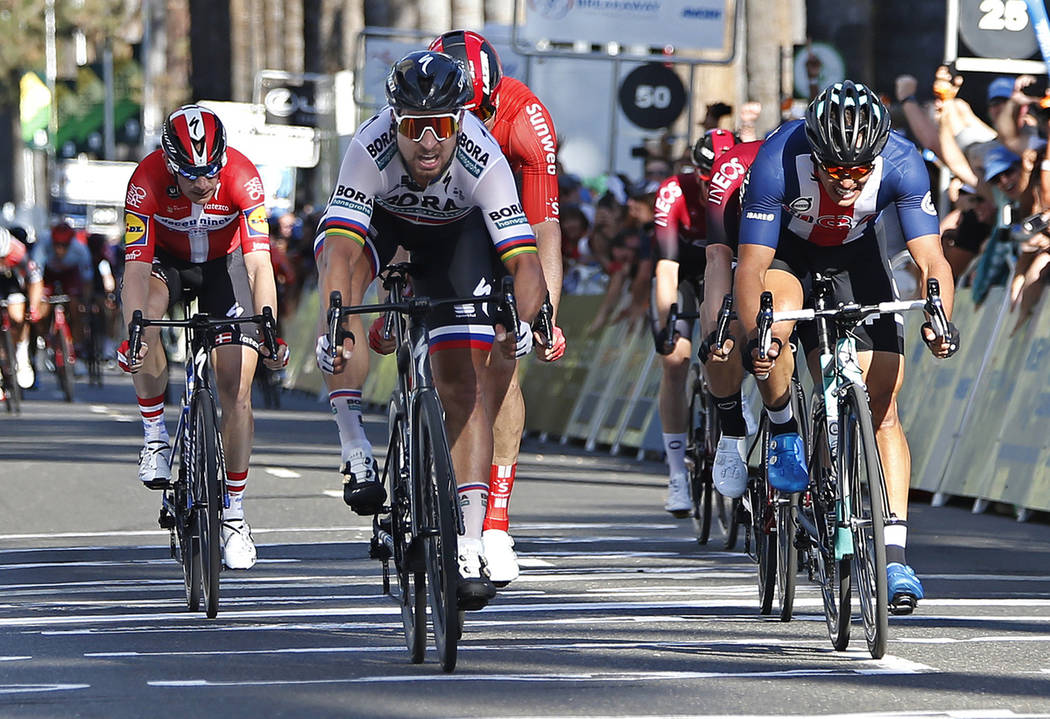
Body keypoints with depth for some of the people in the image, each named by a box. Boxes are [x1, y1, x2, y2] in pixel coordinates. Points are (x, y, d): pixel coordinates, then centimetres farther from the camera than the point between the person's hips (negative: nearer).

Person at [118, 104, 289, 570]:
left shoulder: (242, 177, -32)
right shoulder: (147, 180, -32)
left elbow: (259, 263, -36)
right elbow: (136, 266, -37)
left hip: (223, 263, 0)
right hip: (166, 260, 0)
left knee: (236, 388, -9)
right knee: (146, 319, -35)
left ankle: (234, 514, 4)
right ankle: (156, 437, -15)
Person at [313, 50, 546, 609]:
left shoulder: (483, 161, -37)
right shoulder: (370, 150, -38)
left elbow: (525, 262, -40)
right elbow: (341, 249, -45)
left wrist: (521, 322, -60)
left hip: (455, 232, 0)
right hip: (381, 218, 0)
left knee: (464, 380, -12)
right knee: (340, 265, -33)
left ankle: (470, 550, -12)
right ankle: (357, 451, -25)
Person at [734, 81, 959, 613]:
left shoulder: (901, 163, -30)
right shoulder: (779, 160, -35)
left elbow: (930, 259, -32)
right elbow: (752, 268, -34)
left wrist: (939, 320, -52)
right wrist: (754, 335, -52)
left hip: (853, 259, 2)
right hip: (783, 253, -1)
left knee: (882, 405, -10)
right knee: (777, 316, -37)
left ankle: (893, 558, -9)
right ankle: (783, 430, -9)